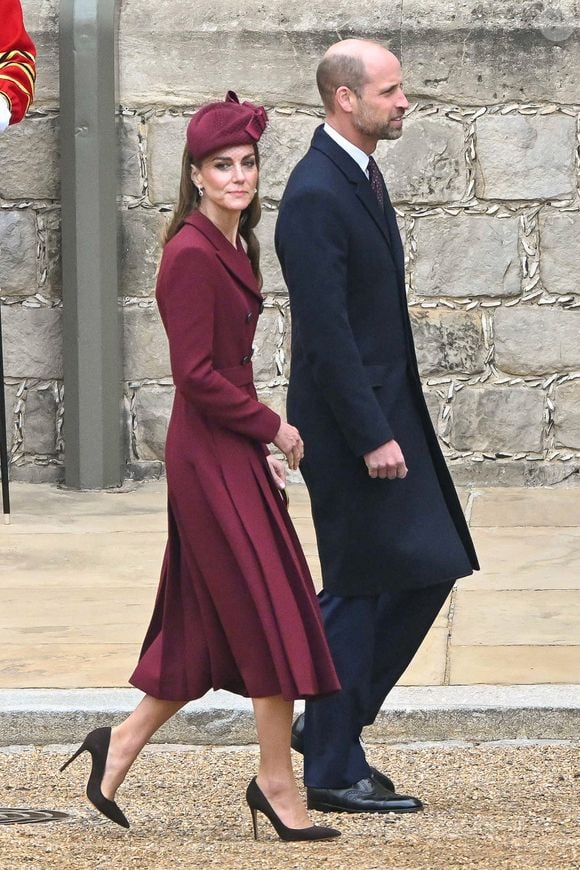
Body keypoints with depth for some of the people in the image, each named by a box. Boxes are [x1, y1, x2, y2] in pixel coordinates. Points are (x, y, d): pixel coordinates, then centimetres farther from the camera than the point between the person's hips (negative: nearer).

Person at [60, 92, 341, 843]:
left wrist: (260, 439, 12)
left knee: (211, 625, 13)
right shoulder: (191, 255, -17)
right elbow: (197, 374, -20)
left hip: (230, 453, 9)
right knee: (271, 615, -4)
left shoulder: (232, 248, 12)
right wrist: (272, 427, -11)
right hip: (211, 456, -9)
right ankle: (276, 782, 5)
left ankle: (123, 743, 23)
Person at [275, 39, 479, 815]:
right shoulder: (315, 196, -19)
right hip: (352, 423, -10)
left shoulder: (362, 176, 12)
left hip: (388, 412, 10)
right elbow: (326, 332, -22)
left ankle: (330, 725, 20)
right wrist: (373, 436, -22)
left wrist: (392, 424, 19)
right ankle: (333, 772, 8)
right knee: (357, 591, -2)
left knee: (429, 569, 12)